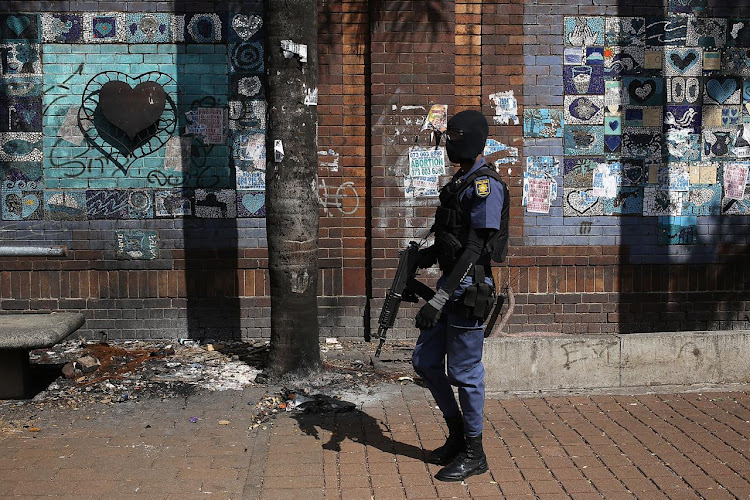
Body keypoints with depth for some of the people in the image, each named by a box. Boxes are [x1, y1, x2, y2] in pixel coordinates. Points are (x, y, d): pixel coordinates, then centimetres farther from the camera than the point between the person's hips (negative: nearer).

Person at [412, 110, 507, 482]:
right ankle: (457, 434, 30)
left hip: (469, 290, -10)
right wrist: (428, 254, 8)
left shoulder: (485, 185, -15)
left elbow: (475, 248, -22)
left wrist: (439, 300, -25)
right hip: (449, 284, 10)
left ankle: (473, 454, 17)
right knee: (425, 361, 14)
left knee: (465, 372, 0)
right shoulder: (458, 182, 15)